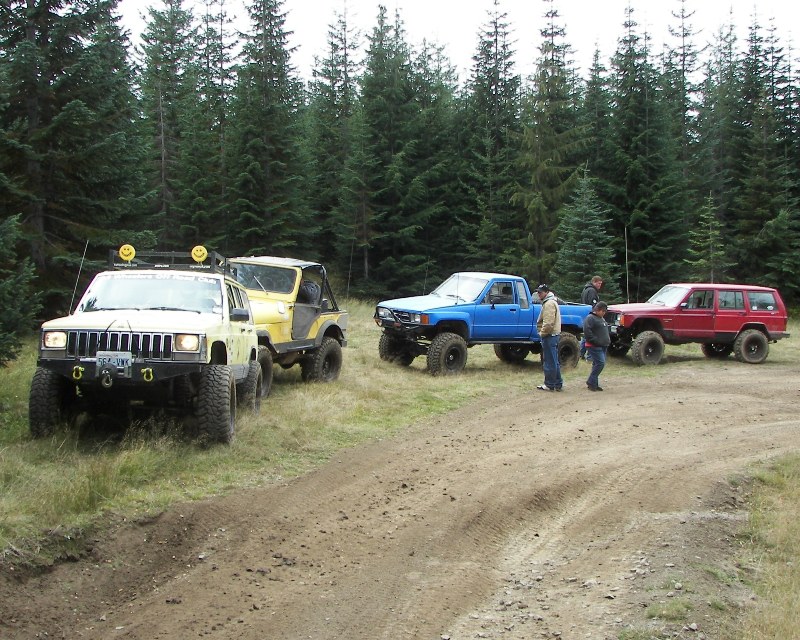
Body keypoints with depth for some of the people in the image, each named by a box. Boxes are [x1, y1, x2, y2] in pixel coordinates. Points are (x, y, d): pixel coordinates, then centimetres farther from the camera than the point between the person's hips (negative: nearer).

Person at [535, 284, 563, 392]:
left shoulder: (549, 303, -16)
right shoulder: (551, 302, 19)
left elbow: (548, 322, -24)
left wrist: (542, 333, -14)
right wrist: (543, 333, 19)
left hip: (549, 335, -11)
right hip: (554, 335, 11)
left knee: (550, 362, -5)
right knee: (554, 361, 14)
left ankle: (549, 384, -1)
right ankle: (558, 384, 18)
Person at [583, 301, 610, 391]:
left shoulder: (602, 319, 21)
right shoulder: (590, 318, -10)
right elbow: (587, 332, -19)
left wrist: (608, 340, 17)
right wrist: (596, 341, -19)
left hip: (603, 346, 9)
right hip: (595, 346, -9)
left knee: (597, 364, 9)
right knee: (600, 363, -15)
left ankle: (594, 384, 14)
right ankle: (591, 382, -7)